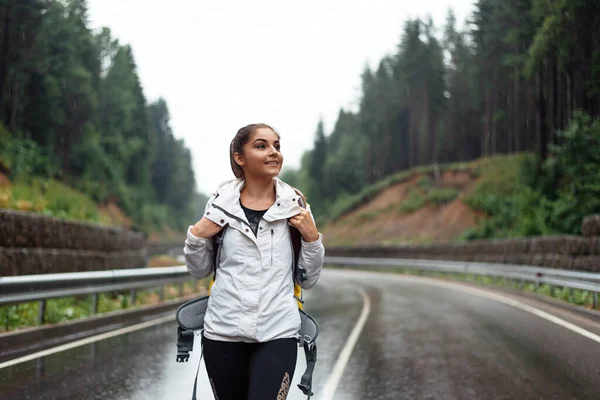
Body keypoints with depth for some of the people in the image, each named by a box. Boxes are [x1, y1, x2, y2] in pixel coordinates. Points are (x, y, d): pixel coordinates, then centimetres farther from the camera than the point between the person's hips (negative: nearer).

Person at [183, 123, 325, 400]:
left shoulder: (295, 206, 1)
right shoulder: (221, 203, 1)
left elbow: (309, 279, 5)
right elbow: (199, 271, 10)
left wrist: (311, 237, -9)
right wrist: (197, 236, -6)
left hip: (277, 334, -1)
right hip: (223, 331, 1)